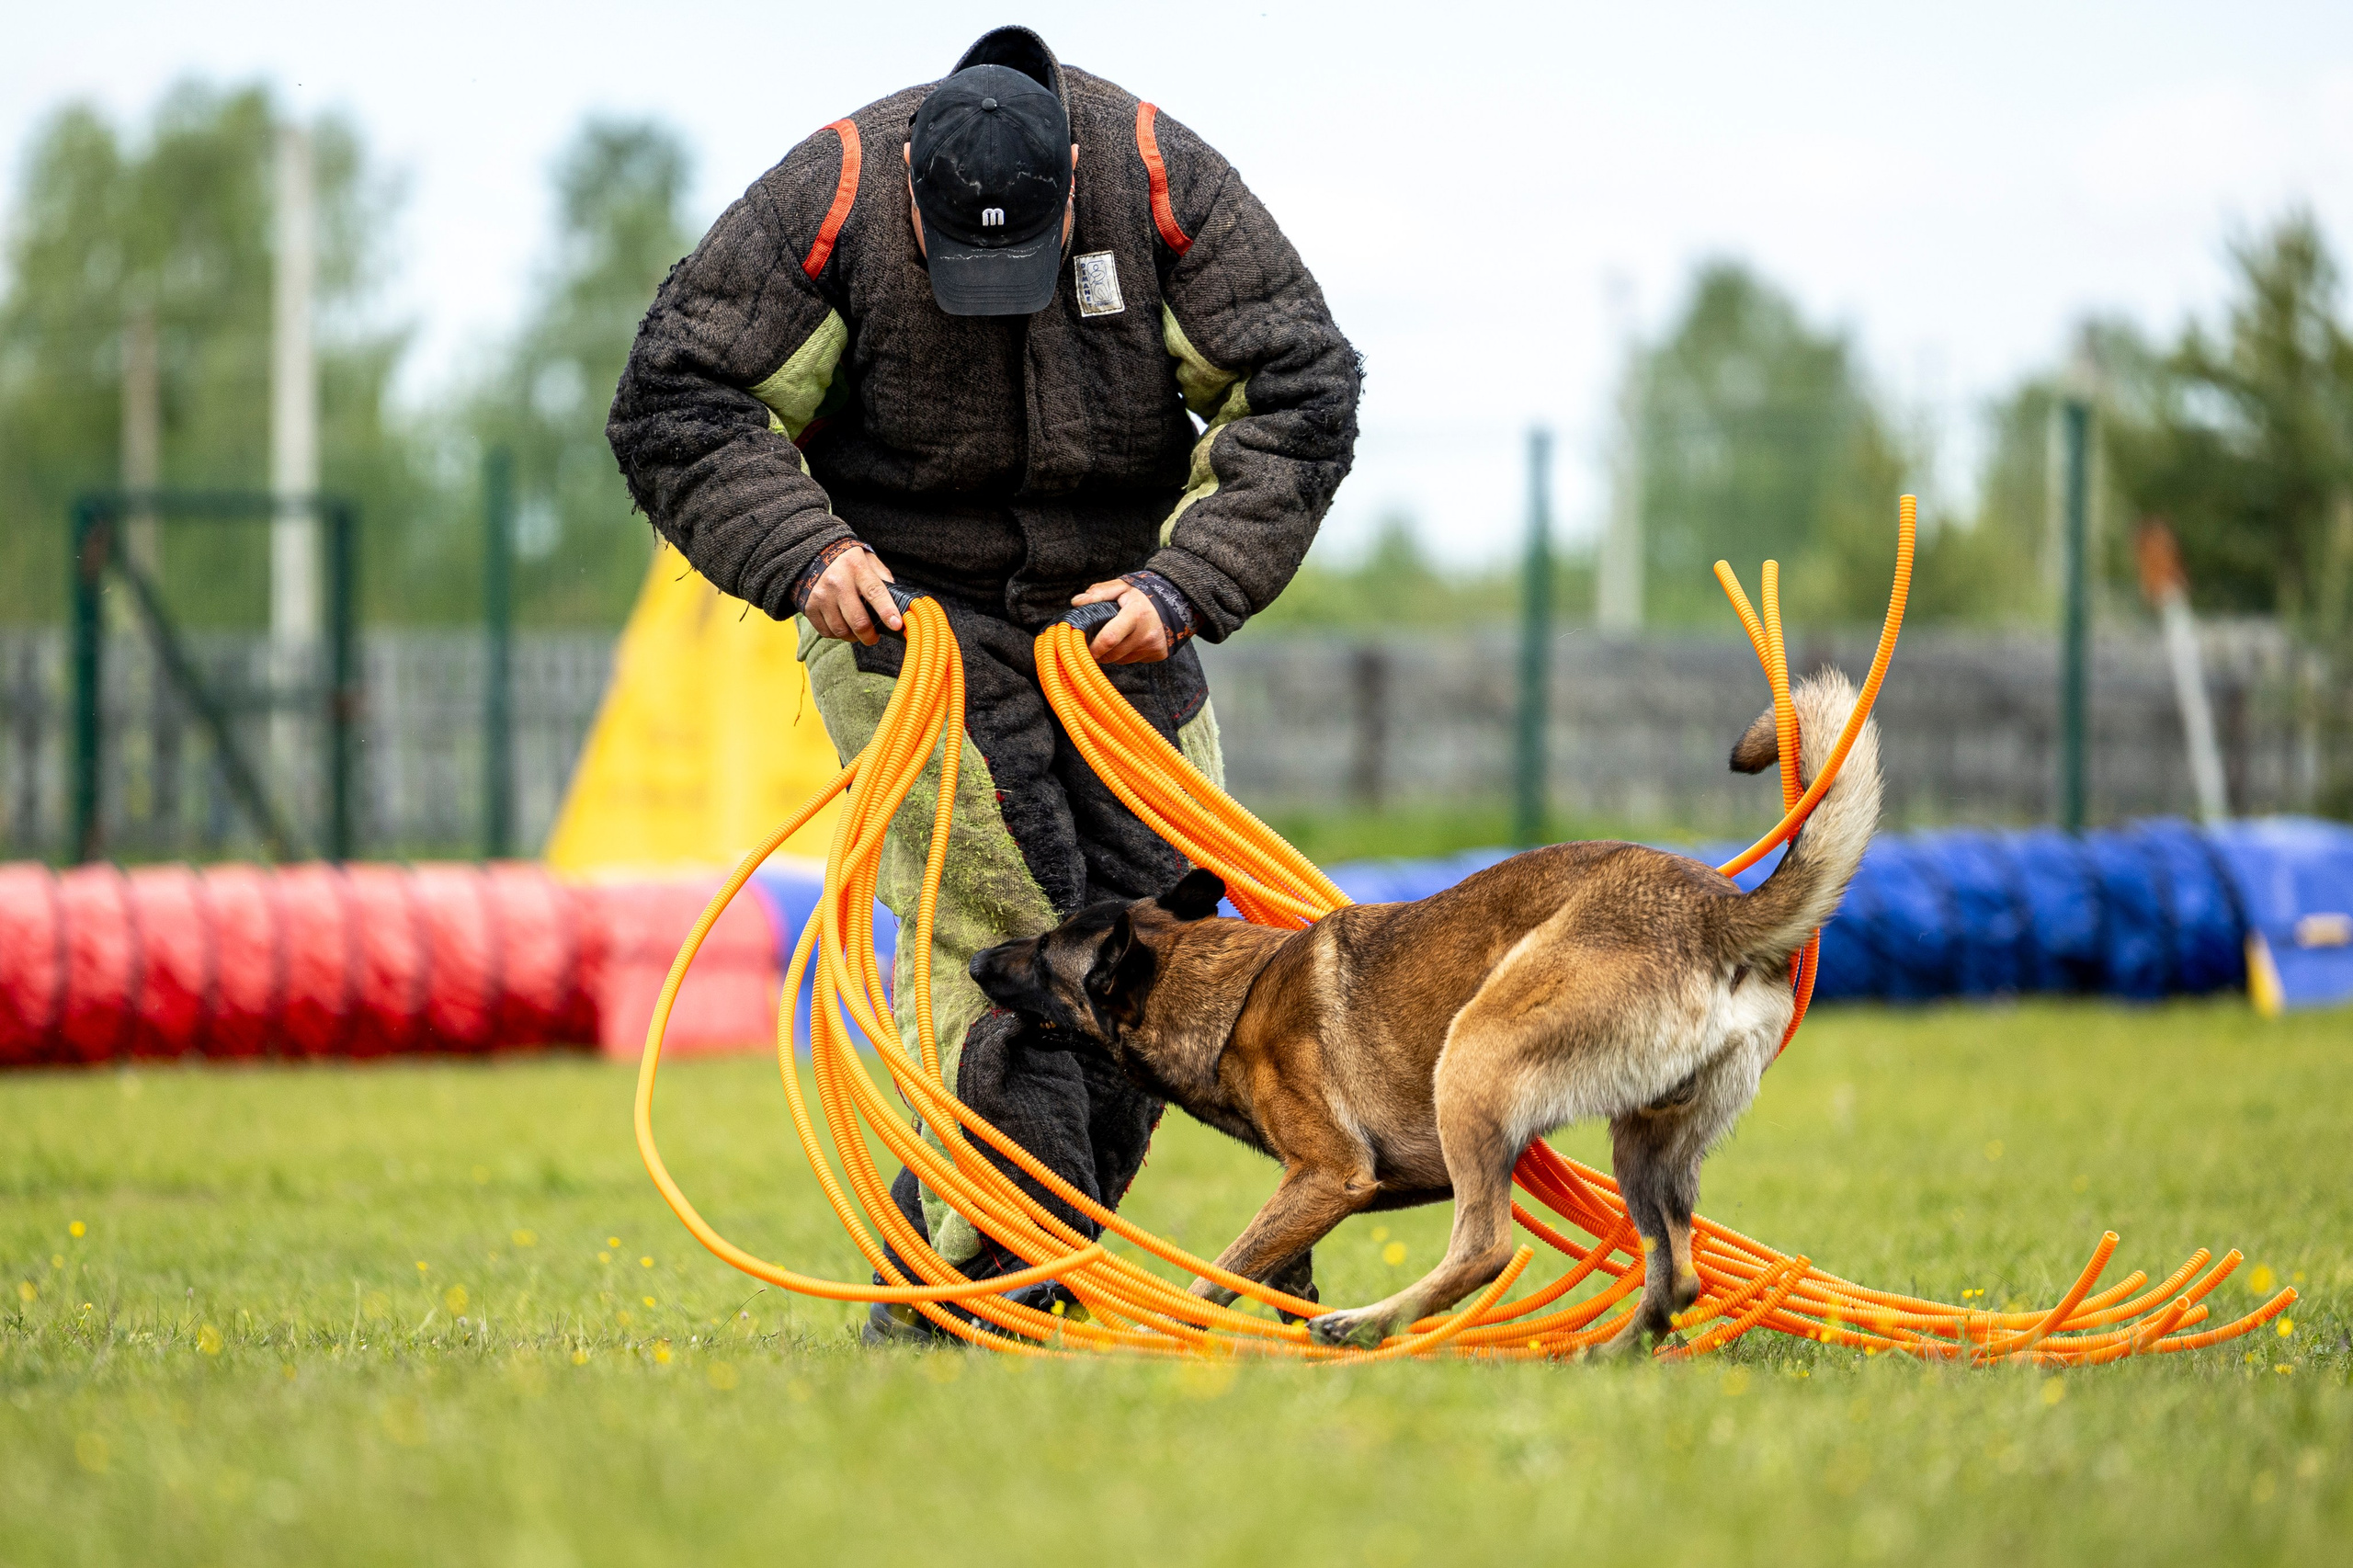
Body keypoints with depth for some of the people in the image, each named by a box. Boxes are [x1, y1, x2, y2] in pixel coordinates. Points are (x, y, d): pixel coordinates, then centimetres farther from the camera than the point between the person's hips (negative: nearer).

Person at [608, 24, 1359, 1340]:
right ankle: (985, 1290, -13)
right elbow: (677, 407, -15)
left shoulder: (1164, 183, -18)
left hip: (1121, 602, 4)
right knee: (994, 933, -17)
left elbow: (1301, 392, -15)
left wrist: (1185, 587, -25)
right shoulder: (829, 203, -22)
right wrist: (801, 552, -29)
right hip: (906, 599, -4)